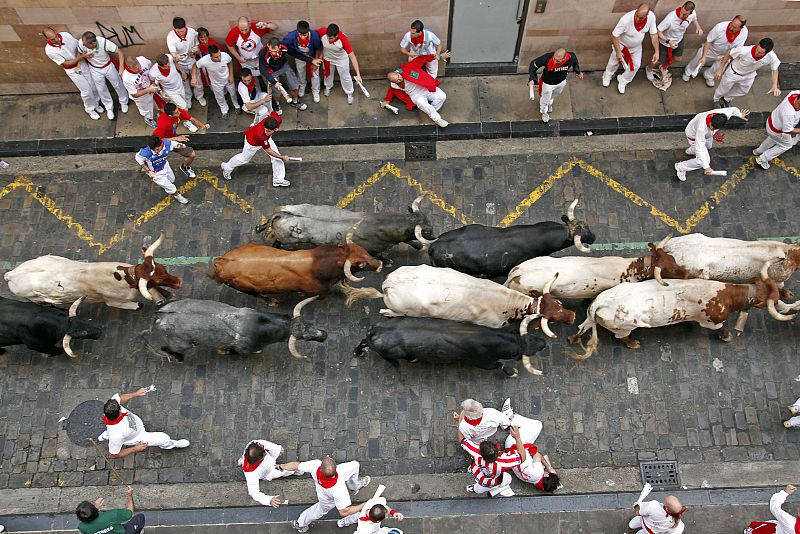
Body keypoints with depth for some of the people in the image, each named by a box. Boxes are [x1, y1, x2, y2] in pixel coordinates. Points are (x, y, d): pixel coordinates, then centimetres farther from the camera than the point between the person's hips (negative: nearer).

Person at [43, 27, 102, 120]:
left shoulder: (66, 35, -17)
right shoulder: (49, 50, -24)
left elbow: (78, 47, -4)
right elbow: (65, 63, -19)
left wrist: (79, 63, -16)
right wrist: (81, 57, -29)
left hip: (82, 64, 4)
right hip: (72, 70, -4)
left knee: (94, 86, 13)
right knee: (86, 91, 2)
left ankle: (96, 103, 41)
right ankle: (90, 109, 28)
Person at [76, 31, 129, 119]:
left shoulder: (104, 42, -38)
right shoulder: (81, 43, -30)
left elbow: (120, 52, -30)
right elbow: (79, 54, -7)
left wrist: (121, 68, -37)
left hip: (108, 66, -1)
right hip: (95, 69, 2)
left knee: (118, 85, 19)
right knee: (101, 89, 16)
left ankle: (123, 102, 47)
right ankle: (109, 108, 41)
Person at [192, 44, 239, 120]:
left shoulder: (225, 56, -37)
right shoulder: (204, 60, -40)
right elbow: (195, 66, -19)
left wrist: (231, 75, -9)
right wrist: (193, 78, -31)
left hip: (227, 79, 1)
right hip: (216, 83, -1)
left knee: (233, 93, 27)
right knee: (220, 98, 24)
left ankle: (237, 106, 60)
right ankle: (224, 111, 55)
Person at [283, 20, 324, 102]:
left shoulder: (314, 36, -39)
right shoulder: (291, 36, -39)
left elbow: (318, 49, -18)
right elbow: (284, 44, -16)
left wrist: (315, 62, -11)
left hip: (312, 57, -1)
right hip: (299, 58, 1)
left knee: (315, 74, 17)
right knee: (301, 74, 25)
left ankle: (315, 91, 45)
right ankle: (302, 87, 57)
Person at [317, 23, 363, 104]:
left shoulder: (343, 39, -40)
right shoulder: (322, 32, -37)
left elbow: (352, 57, -37)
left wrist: (358, 75, -40)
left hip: (341, 59, -2)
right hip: (327, 58, 2)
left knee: (345, 77, 15)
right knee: (327, 73, 28)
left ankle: (349, 93, 44)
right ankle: (328, 86, 60)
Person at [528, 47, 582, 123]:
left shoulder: (571, 57, -32)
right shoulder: (547, 58, -41)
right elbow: (533, 64, -28)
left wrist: (578, 72, 8)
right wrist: (531, 79, -37)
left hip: (561, 82, 3)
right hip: (548, 83, -3)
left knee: (555, 94, 33)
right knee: (545, 99, 21)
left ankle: (550, 103, 68)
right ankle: (544, 112, 55)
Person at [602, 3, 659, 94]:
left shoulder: (651, 17, -30)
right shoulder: (626, 19, -42)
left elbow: (654, 34, -16)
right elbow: (614, 35, -31)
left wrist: (657, 52, -16)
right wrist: (618, 52, -27)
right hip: (622, 44, -3)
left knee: (635, 65, 10)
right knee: (614, 61, 19)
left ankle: (623, 81, 37)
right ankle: (608, 75, 51)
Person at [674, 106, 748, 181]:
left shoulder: (725, 114, -36)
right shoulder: (701, 128, -48)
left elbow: (734, 109, -9)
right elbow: (700, 149, -43)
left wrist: (740, 115, 14)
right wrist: (706, 167, -43)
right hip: (694, 135, -6)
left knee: (708, 146, 33)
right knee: (705, 160, -10)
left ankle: (691, 150, 63)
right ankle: (681, 167, 8)